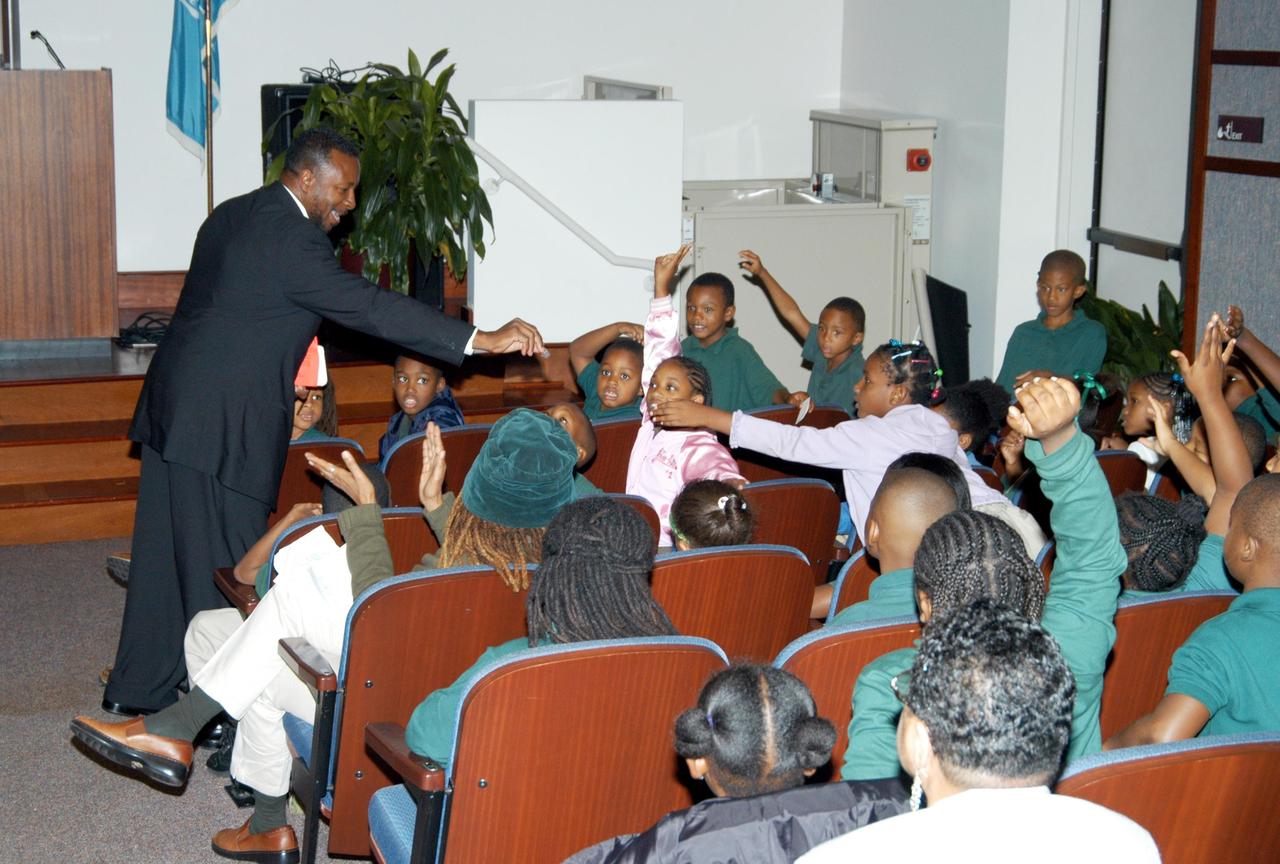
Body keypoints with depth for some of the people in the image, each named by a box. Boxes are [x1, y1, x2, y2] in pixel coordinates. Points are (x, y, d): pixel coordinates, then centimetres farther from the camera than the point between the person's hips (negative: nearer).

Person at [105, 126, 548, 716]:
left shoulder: (232, 215, 13)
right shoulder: (288, 237, -17)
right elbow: (369, 307, -23)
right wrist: (480, 340, -25)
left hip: (175, 403, 10)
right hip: (220, 424, -10)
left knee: (165, 551, 16)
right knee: (224, 564, -2)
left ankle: (137, 689, 27)